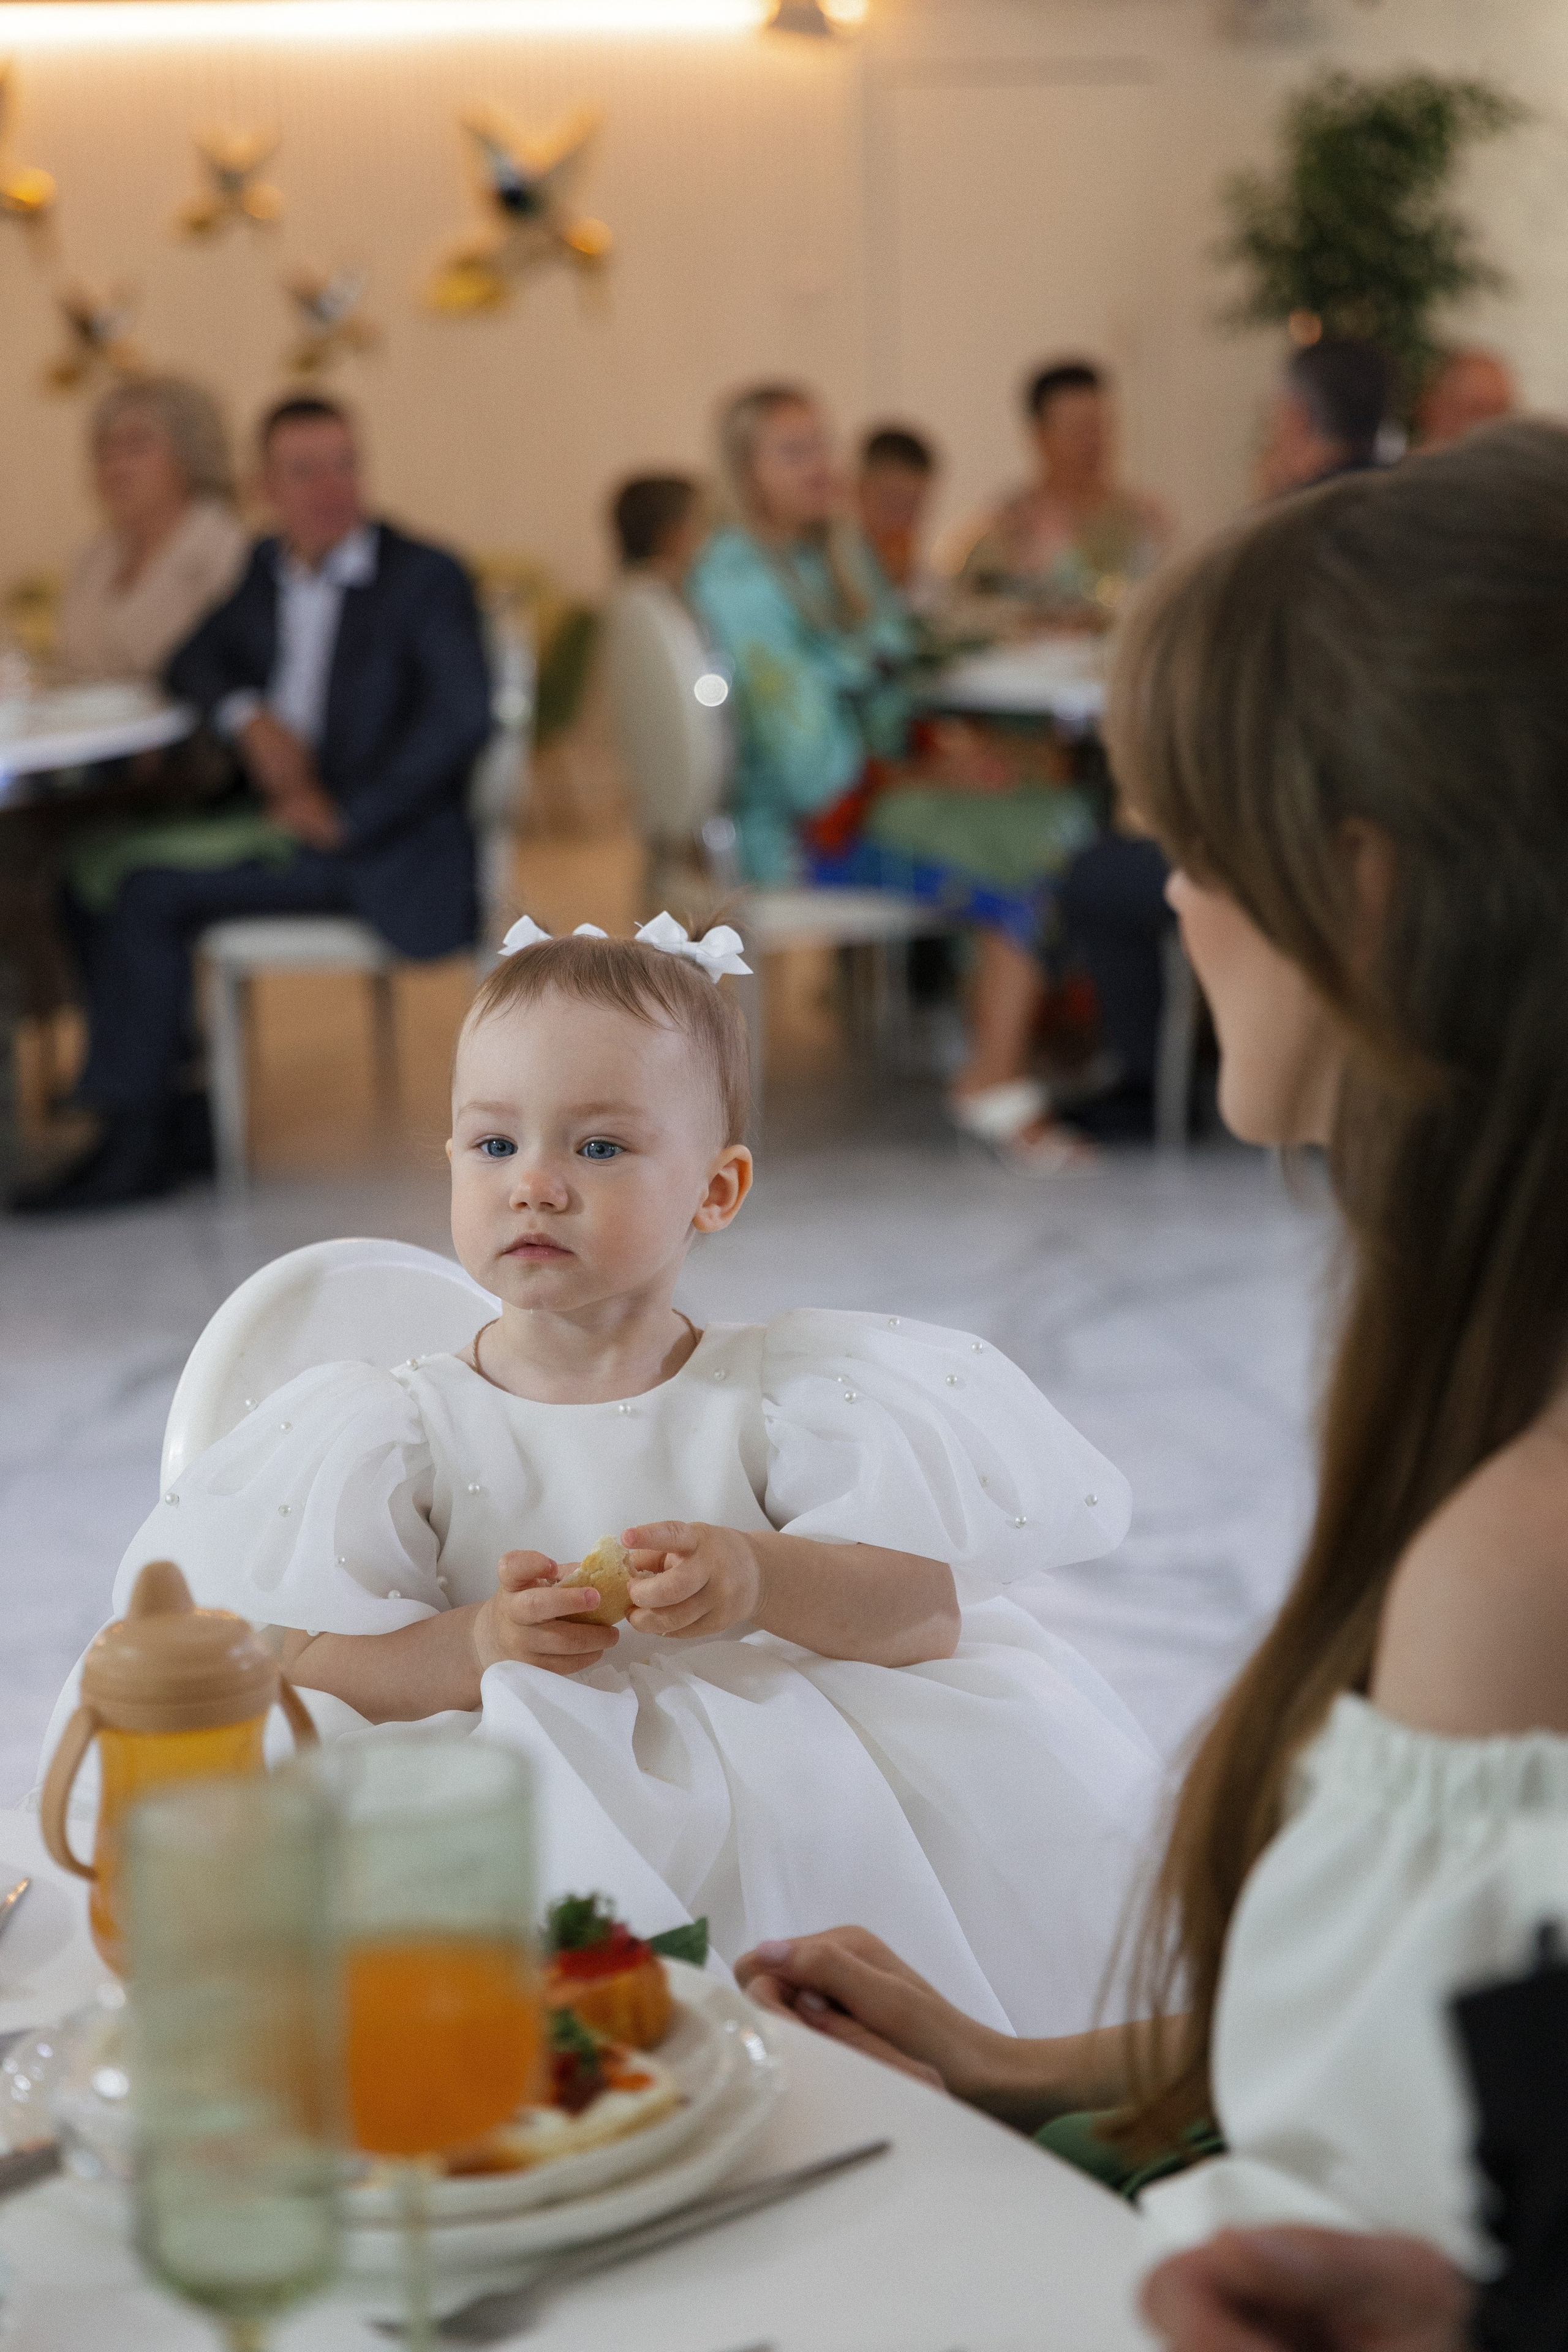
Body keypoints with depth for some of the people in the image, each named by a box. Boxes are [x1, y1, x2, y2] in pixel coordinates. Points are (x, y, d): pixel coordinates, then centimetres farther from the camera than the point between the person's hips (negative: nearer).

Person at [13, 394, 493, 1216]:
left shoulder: (426, 578, -7)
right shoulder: (270, 570, 13)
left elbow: (460, 718, -18)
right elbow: (194, 663, 20)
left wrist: (344, 817, -21)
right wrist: (248, 717, -3)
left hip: (384, 850, -7)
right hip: (283, 809, 7)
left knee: (147, 885, -22)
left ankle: (136, 1142, -13)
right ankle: (170, 1100, -7)